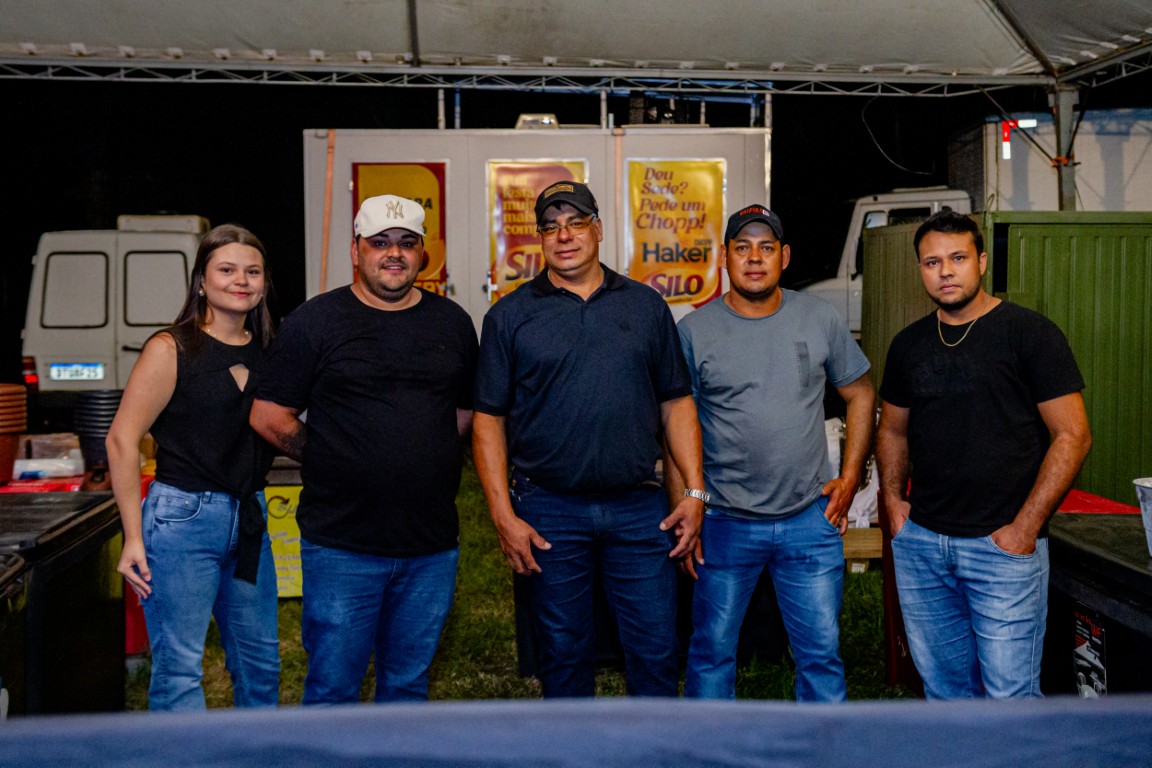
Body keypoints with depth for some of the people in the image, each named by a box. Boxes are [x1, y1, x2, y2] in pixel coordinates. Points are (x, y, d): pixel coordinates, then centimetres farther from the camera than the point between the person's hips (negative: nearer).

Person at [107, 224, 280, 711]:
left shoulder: (266, 351, 9)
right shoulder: (171, 349, -7)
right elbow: (121, 441, -9)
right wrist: (134, 538, -12)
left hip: (249, 519, 6)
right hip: (182, 518, -6)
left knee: (261, 660, 14)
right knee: (178, 666, -2)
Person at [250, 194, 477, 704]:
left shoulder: (452, 322, 9)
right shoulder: (315, 321, -2)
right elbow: (269, 417, -2)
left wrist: (420, 459, 9)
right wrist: (332, 463, 2)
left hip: (432, 546, 4)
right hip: (342, 544, -3)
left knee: (409, 684, 16)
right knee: (332, 687, 5)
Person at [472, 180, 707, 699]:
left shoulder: (646, 306, 8)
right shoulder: (510, 316, 3)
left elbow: (676, 403, 10)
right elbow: (488, 421, 1)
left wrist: (695, 492, 1)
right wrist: (504, 517, -6)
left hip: (639, 509, 1)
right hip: (548, 512, -1)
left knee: (656, 652, 6)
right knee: (564, 655, 11)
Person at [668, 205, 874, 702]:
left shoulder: (820, 319, 2)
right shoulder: (694, 332, -4)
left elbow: (861, 394, 13)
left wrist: (850, 476, 5)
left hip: (810, 519, 2)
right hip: (724, 524, -1)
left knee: (821, 652, 9)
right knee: (712, 651, 10)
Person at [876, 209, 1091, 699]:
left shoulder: (1029, 333, -5)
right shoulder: (908, 344, 11)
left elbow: (1072, 435, -7)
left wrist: (1025, 527, -12)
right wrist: (893, 498, 6)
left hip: (1004, 546, -5)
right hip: (919, 542, 5)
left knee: (1010, 692, -2)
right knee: (943, 683, 15)